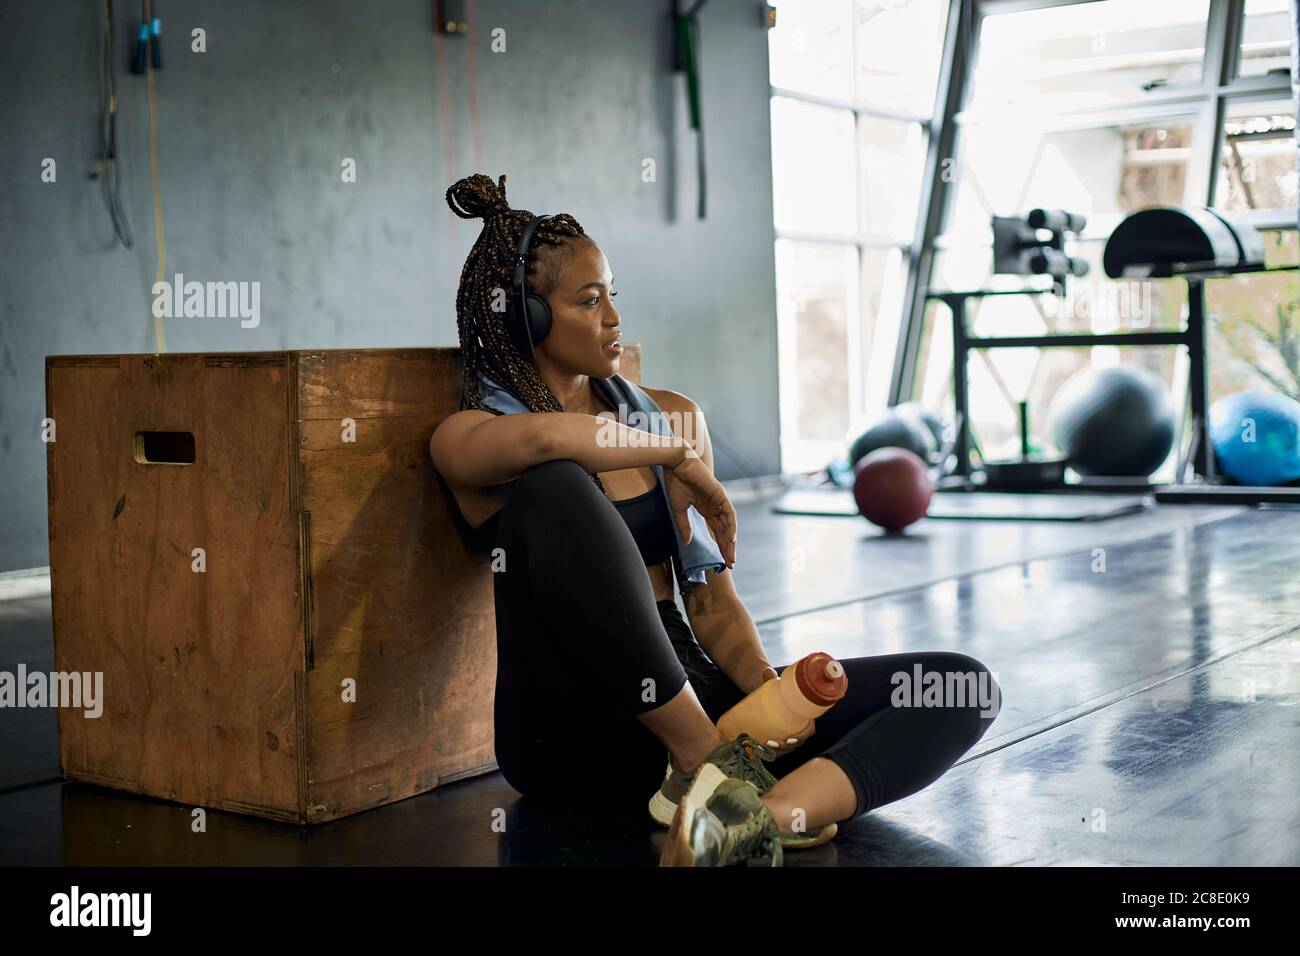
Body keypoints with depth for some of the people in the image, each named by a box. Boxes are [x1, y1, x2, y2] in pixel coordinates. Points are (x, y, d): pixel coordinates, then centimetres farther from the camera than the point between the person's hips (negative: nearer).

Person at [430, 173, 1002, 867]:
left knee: (962, 689, -12)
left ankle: (772, 814, -40)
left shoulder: (671, 415, 16)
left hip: (688, 698, 5)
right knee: (550, 488, -32)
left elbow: (712, 603, 12)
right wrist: (681, 455, -12)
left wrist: (767, 684, -8)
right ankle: (712, 761, -27)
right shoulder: (465, 438, 1)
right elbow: (544, 439, -27)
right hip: (570, 728, -5)